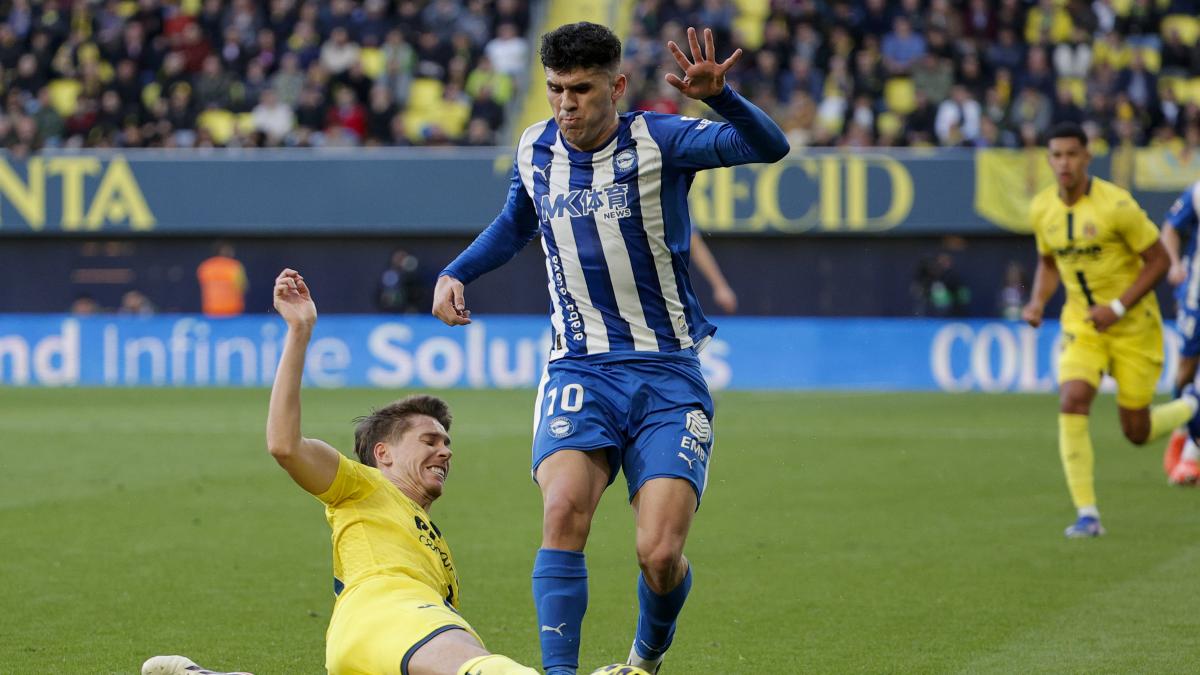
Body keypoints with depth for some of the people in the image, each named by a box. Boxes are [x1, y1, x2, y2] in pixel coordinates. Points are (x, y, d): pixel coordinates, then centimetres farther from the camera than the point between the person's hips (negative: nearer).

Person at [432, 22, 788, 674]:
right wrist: (453, 275, 15)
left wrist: (718, 95, -41)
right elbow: (515, 224, 29)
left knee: (660, 554, -12)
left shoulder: (656, 139, -8)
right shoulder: (535, 150, 6)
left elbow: (769, 146, -23)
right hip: (579, 370, 3)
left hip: (667, 375, -3)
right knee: (563, 509, -26)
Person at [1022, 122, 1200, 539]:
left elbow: (1159, 261, -13)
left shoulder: (1116, 205, -20)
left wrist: (1117, 307, -21)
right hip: (1082, 323, 4)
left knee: (1137, 432, 4)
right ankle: (1087, 515, -16)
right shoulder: (1042, 209, -2)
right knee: (1072, 403, -22)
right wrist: (1037, 303, -3)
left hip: (1133, 326, -4)